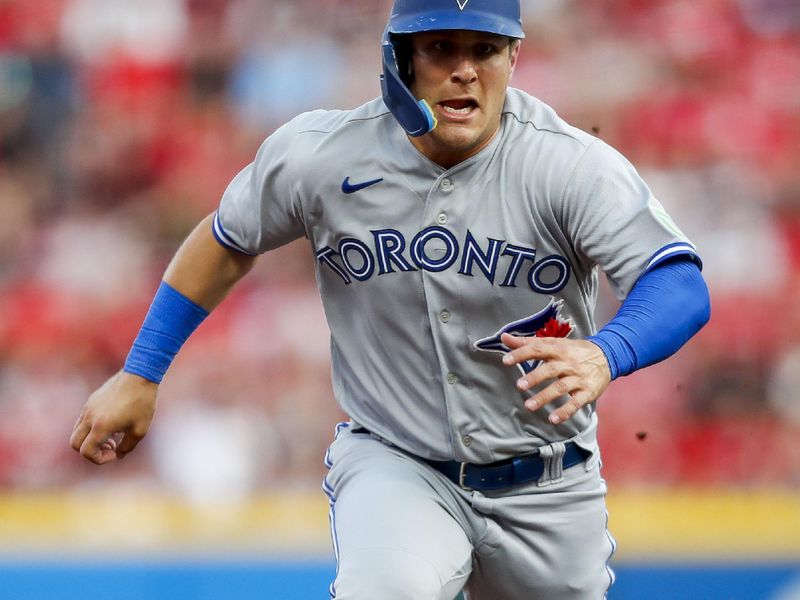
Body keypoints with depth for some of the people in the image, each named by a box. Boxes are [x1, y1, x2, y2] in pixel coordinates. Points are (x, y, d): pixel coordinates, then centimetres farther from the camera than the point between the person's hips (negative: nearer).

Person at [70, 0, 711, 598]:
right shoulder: (318, 155, -12)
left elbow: (683, 286, -30)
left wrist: (603, 354, -51)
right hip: (393, 464, -1)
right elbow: (227, 241, 7)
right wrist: (139, 376, 6)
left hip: (545, 489, 1)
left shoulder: (573, 165, -19)